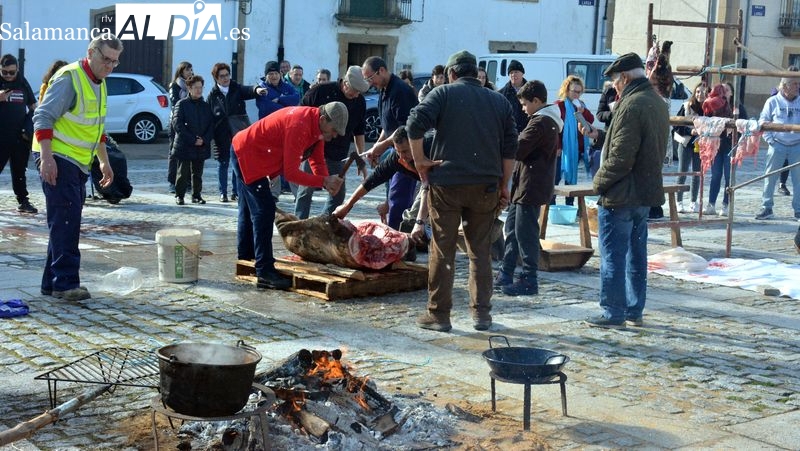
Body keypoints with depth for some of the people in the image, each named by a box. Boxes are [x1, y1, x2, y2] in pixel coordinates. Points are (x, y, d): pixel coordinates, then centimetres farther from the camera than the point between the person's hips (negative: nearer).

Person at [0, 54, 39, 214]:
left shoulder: (23, 83, 8)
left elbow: (33, 107, 14)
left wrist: (28, 128, 2)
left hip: (20, 136, 3)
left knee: (19, 171, 11)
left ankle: (23, 201, 17)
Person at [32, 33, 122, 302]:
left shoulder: (99, 84, 15)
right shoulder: (69, 78, -14)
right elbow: (43, 116, -19)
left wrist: (104, 161, 26)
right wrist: (46, 157, -28)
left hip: (79, 164, 10)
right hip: (57, 160, -9)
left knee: (66, 224, 11)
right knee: (65, 222, -12)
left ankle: (52, 283, 18)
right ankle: (65, 283, -9)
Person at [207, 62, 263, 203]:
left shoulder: (237, 89, 3)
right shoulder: (213, 95, 3)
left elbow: (247, 91, -19)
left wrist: (256, 90, -42)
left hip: (239, 132, 0)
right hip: (222, 133, 0)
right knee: (224, 163, 6)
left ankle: (236, 192, 13)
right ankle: (223, 192, 15)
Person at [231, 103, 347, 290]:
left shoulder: (317, 125, -2)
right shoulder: (299, 126, -32)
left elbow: (317, 161, 1)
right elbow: (291, 173, -31)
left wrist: (328, 183, -17)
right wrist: (324, 181, -32)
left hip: (245, 155, 11)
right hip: (246, 154, -11)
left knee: (249, 209, 22)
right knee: (264, 210, -15)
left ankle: (245, 256, 38)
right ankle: (265, 272, -16)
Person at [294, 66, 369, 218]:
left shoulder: (360, 102, 1)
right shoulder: (321, 91, -12)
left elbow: (359, 131, 12)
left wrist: (360, 159, 11)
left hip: (338, 156, 4)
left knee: (338, 194, 5)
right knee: (306, 189, -5)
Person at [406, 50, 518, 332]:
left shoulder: (444, 93, 0)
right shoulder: (499, 101, 11)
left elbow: (415, 124, -14)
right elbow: (510, 148, 9)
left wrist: (420, 161, -5)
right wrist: (504, 186, 14)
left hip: (446, 184, -3)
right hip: (486, 186, 3)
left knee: (442, 252, 4)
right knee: (481, 251, 12)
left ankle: (439, 315, 8)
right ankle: (481, 314, 13)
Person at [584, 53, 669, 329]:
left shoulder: (632, 104, -19)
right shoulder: (658, 103, 12)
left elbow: (621, 156, -22)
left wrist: (600, 182, -8)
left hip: (621, 194, -10)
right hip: (647, 192, 10)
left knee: (613, 256, -2)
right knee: (636, 255, 16)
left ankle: (613, 314, 2)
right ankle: (635, 311, 23)